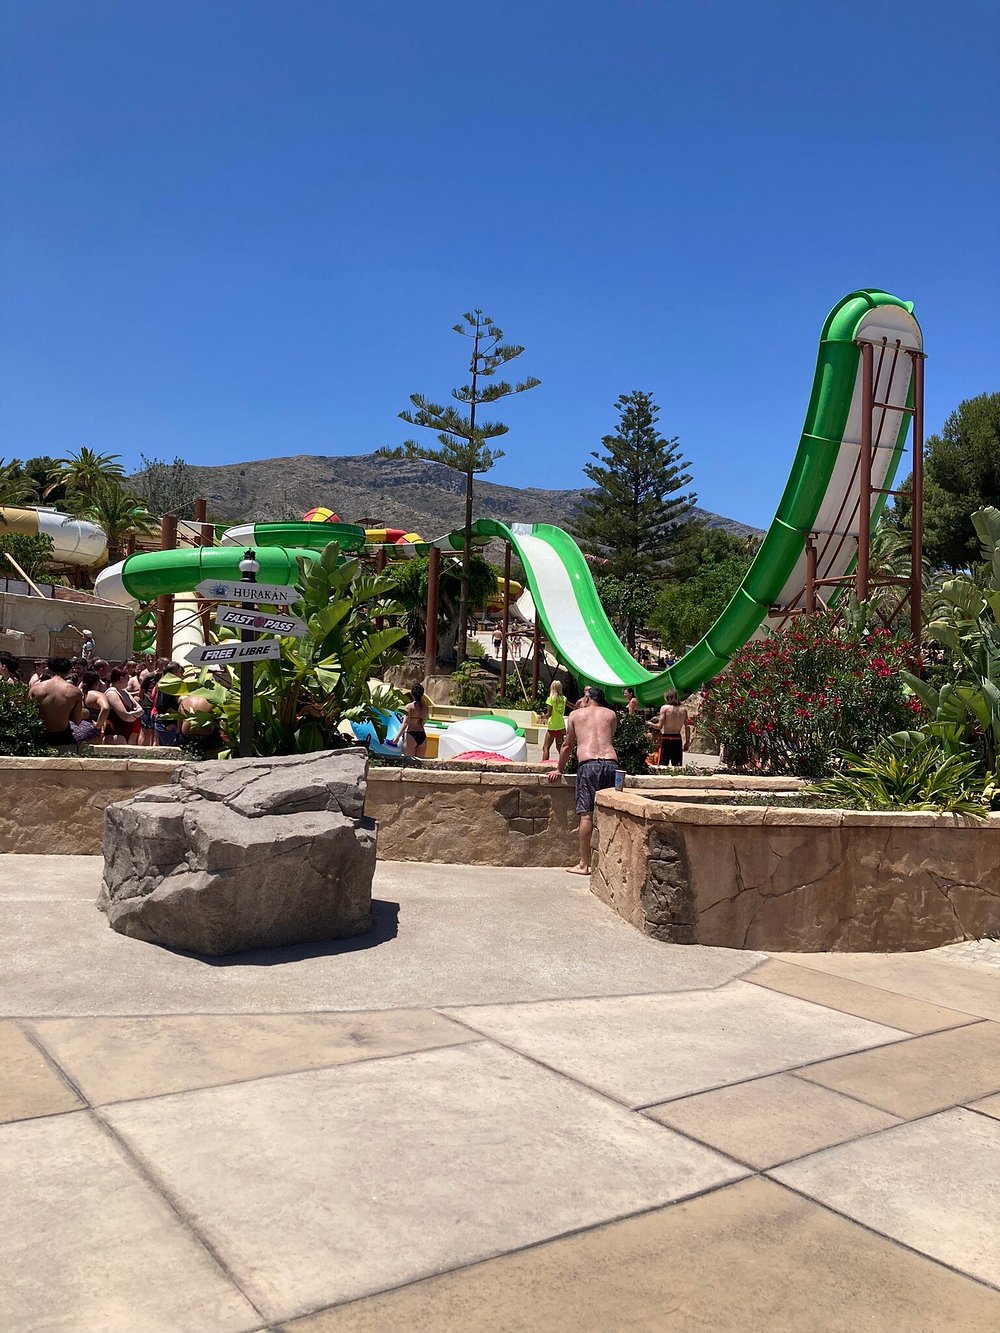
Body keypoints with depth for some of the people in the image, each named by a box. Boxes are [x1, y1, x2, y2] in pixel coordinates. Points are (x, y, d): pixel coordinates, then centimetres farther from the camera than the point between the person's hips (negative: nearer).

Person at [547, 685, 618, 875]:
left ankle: (584, 864, 0)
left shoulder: (576, 714, 18)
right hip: (611, 763, 3)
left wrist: (559, 769, 35)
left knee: (587, 814, -2)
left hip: (588, 764, -3)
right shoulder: (611, 714, 21)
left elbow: (567, 745, 24)